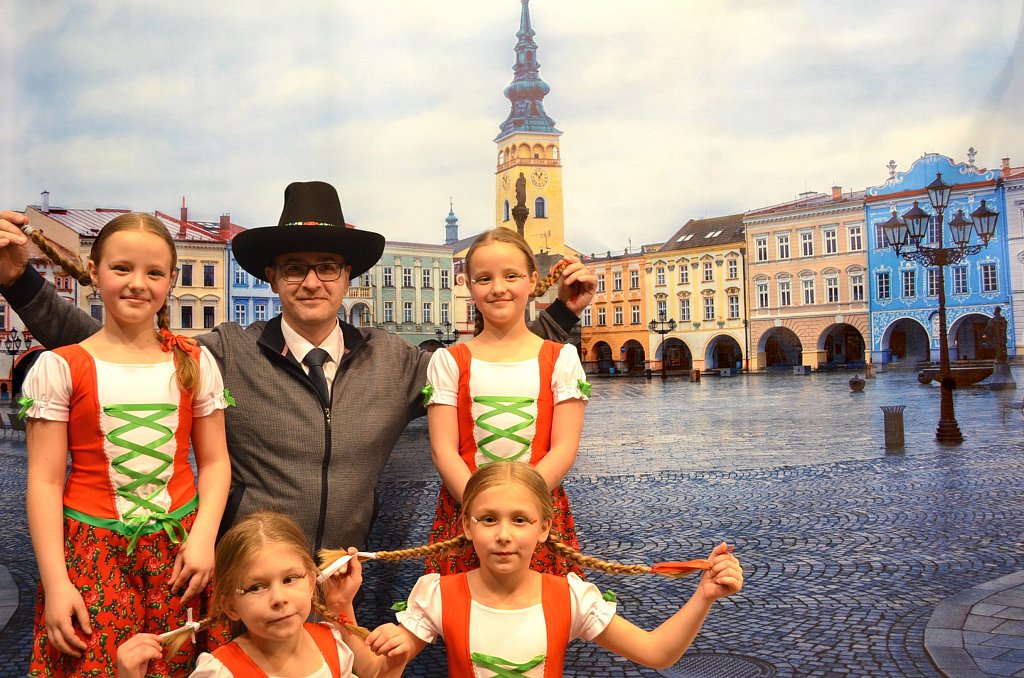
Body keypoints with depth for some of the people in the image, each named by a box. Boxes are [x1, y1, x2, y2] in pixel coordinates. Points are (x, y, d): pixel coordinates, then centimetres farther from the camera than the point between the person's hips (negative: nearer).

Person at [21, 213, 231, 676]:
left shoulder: (195, 362, 4)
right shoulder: (59, 368, -2)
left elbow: (214, 462, 5)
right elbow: (45, 482, -3)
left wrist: (203, 537, -8)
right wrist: (55, 583, -7)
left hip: (180, 548, 2)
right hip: (92, 551, -1)